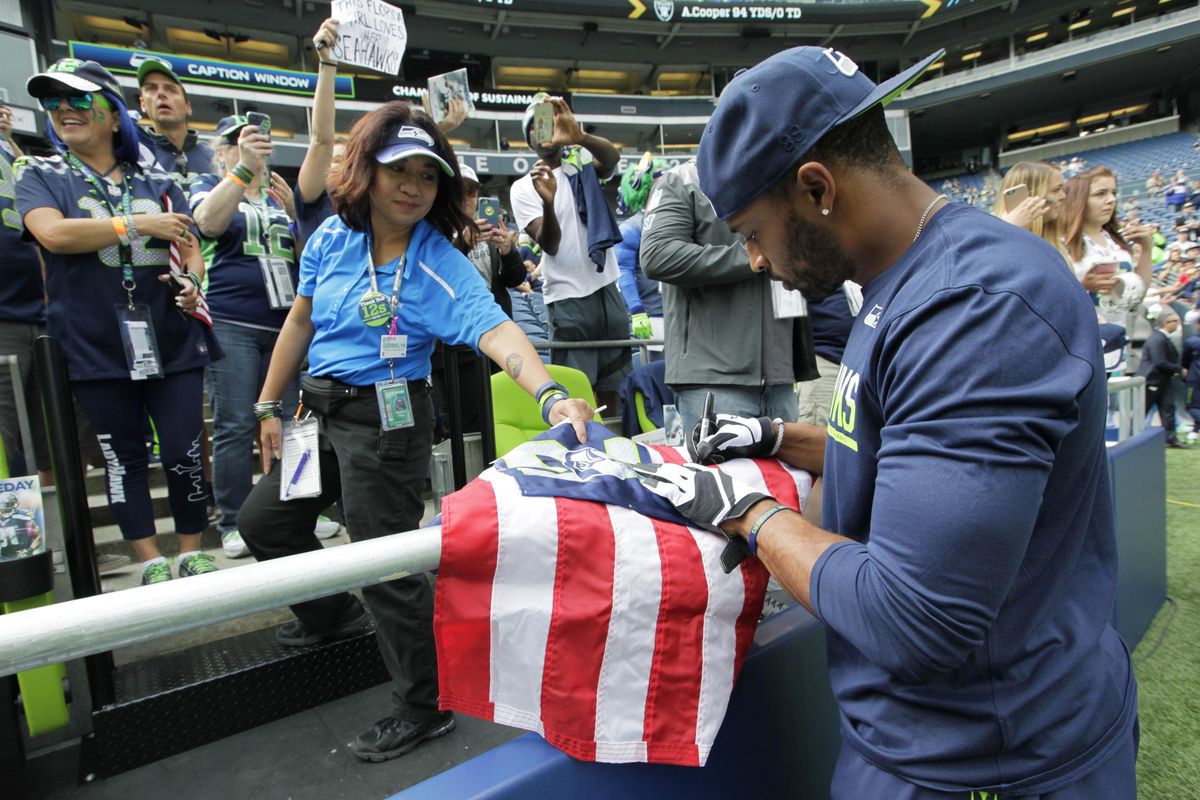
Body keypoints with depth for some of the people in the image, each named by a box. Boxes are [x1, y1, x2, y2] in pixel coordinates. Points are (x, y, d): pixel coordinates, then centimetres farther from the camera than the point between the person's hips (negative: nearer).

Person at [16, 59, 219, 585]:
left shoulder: (158, 183, 13)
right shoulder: (40, 176, 7)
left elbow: (190, 249, 13)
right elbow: (52, 232, -12)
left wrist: (192, 280, -8)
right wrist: (139, 225, -11)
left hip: (172, 340, 1)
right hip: (96, 346, -1)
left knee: (183, 453, 2)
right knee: (123, 456, 8)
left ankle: (192, 555, 19)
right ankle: (151, 563, 21)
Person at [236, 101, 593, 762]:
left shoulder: (439, 262, -16)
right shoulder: (333, 236, 1)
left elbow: (496, 332, -32)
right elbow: (300, 321, 10)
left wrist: (552, 397, -50)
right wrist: (269, 406, 14)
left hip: (386, 418, -7)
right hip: (322, 409, 7)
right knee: (261, 520, 22)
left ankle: (424, 707, 18)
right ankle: (330, 614, 48)